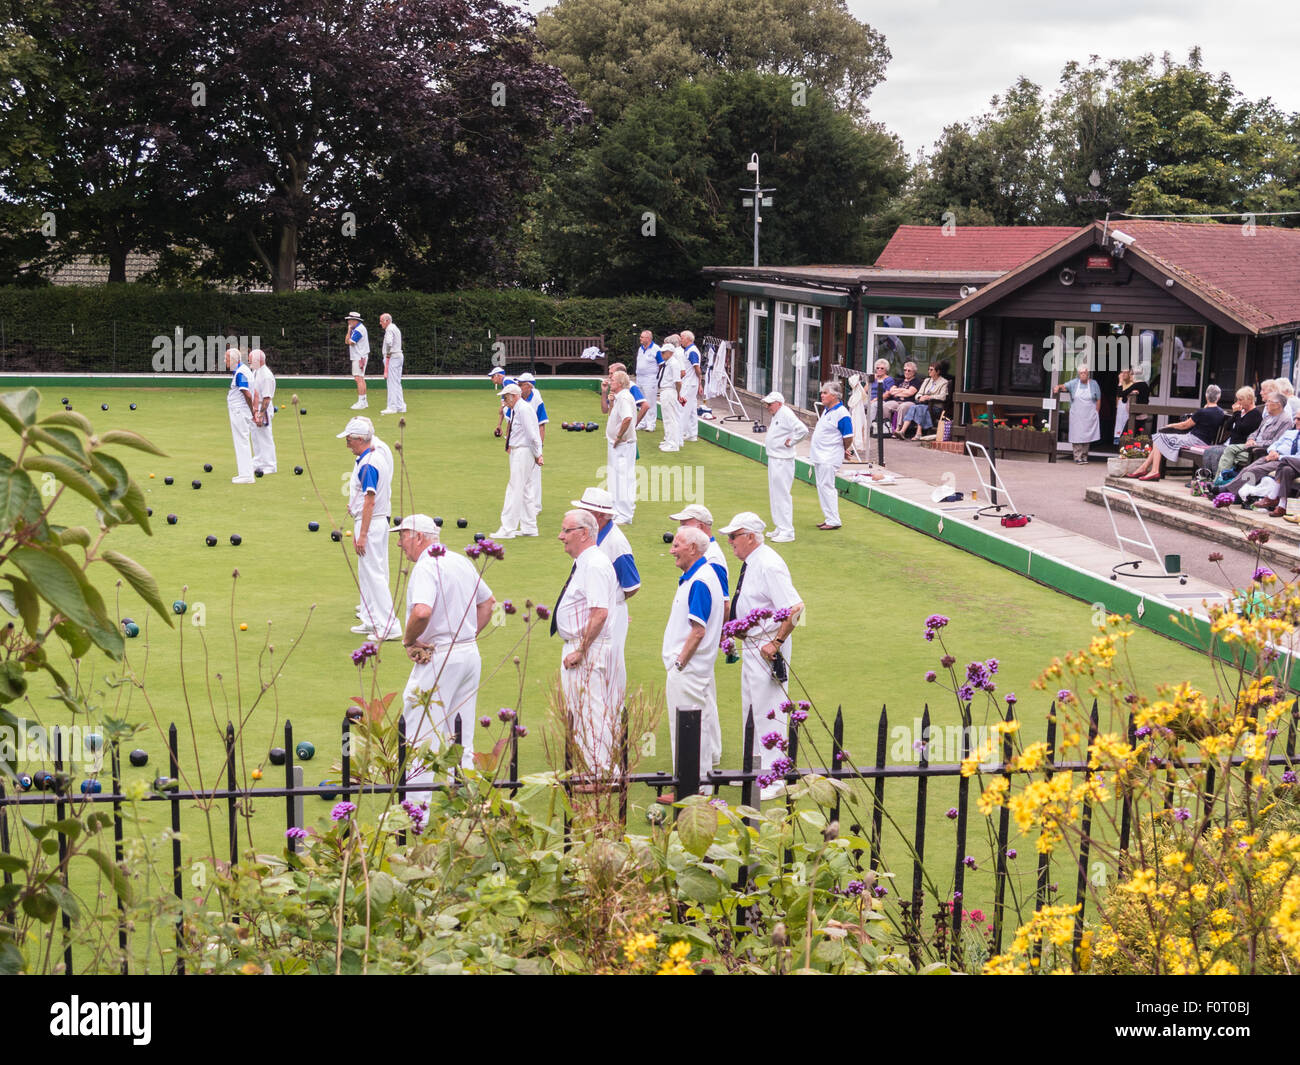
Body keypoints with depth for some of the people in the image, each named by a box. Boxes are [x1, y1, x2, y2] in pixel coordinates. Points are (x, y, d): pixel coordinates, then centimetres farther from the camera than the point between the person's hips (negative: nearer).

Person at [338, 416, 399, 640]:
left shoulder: (367, 464, -19)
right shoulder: (379, 456, 11)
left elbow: (369, 501, -23)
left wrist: (362, 534, -23)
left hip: (370, 523, -11)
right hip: (380, 521, 11)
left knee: (373, 574, -7)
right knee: (367, 574, 17)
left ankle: (389, 626, -7)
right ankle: (371, 621, 25)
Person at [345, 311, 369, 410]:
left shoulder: (359, 329, -14)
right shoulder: (355, 329, 18)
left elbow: (350, 342, -16)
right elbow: (347, 341, 15)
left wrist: (349, 330, -5)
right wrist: (349, 330, 5)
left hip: (359, 357, -11)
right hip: (357, 357, 11)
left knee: (359, 378, -14)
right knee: (361, 379, 13)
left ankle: (361, 402, -18)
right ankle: (364, 401, 18)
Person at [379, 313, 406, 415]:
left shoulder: (389, 329, -11)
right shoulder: (396, 328, 21)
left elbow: (389, 342, -28)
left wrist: (388, 355, -16)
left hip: (392, 357, -10)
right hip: (399, 356, 10)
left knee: (392, 382, -10)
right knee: (397, 383, 12)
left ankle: (392, 407, -11)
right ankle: (400, 406, 13)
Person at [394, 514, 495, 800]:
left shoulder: (426, 566, -16)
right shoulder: (461, 561, 11)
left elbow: (421, 612, -32)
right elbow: (487, 602, 22)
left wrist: (408, 639, -14)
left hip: (437, 659, -8)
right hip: (470, 654, 8)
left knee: (421, 736, -3)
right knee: (461, 740, 14)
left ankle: (418, 806, -3)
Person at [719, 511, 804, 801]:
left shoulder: (769, 565, -21)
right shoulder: (750, 563, 8)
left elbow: (795, 608, -25)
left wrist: (776, 643, -24)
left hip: (769, 648, -11)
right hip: (751, 645, 11)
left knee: (769, 711, -5)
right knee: (750, 708, 20)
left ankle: (773, 779, 3)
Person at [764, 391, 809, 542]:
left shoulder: (786, 414, -17)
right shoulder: (776, 415, 13)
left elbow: (803, 430, -29)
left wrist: (790, 442, -18)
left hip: (783, 461, -11)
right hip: (773, 459, 11)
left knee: (782, 494, -9)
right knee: (775, 494, 16)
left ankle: (787, 531, -6)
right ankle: (780, 528, 25)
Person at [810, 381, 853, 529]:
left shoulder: (841, 413, -16)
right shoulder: (827, 410, 13)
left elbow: (848, 436, -16)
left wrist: (846, 451, -1)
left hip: (829, 458, -10)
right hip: (819, 456, 10)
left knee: (826, 486, -10)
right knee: (822, 487, 12)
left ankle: (833, 521, -6)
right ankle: (829, 518, 19)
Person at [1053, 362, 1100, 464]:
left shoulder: (1093, 384, 4)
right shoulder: (1074, 383, 4)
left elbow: (1098, 400, 7)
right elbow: (1065, 386, -12)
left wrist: (1096, 413, 2)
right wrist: (1058, 387, -34)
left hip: (1089, 416, 1)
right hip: (1076, 415, -1)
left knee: (1087, 436, 3)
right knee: (1077, 436, -7)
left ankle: (1084, 456, 13)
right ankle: (1078, 457, -5)